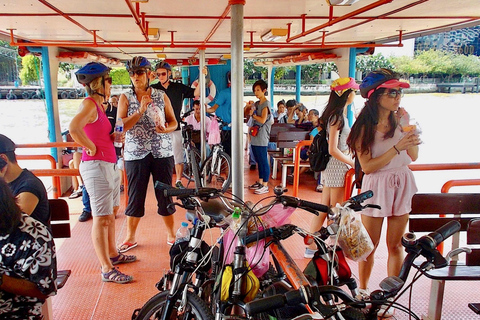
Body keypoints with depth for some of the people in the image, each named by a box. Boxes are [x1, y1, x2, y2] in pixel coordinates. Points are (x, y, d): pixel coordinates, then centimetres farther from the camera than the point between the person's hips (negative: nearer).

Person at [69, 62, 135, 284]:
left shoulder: (99, 105, 15)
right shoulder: (89, 103, -14)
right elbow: (74, 128, -31)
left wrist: (114, 136, 5)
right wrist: (91, 148, -20)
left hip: (109, 164, 10)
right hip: (96, 165, -10)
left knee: (111, 213, 19)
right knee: (101, 218, -4)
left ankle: (112, 255, 34)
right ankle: (107, 270, 4)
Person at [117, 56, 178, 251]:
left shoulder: (161, 96, 5)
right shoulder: (125, 98, 3)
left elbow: (173, 122, 7)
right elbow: (121, 126, -8)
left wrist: (166, 129, -15)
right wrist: (140, 110, -20)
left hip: (162, 153, 0)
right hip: (135, 154, 0)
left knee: (165, 195, 6)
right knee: (135, 197, 6)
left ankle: (171, 234, 22)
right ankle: (130, 237, 23)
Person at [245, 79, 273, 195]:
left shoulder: (266, 104, -9)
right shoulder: (257, 103, 16)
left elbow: (263, 120, -20)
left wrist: (252, 114, -8)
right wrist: (248, 107, 3)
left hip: (261, 139, -9)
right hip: (255, 137, 9)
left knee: (263, 161, -4)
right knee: (259, 161, 16)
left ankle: (265, 186, 2)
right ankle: (260, 182, 27)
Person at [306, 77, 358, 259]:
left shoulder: (335, 114, 12)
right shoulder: (338, 116, -17)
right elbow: (333, 150, -21)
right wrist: (352, 162, -14)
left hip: (331, 168, 9)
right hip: (338, 168, -9)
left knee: (323, 210, 14)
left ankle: (311, 247, 22)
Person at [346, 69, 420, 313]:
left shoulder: (399, 119, 3)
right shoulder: (365, 126, -10)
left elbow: (413, 156, 1)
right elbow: (367, 167, -17)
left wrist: (410, 129, -9)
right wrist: (397, 148, -23)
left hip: (402, 185, 4)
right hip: (376, 186, -4)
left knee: (395, 244, 11)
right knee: (370, 244, 8)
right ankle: (363, 290, 27)